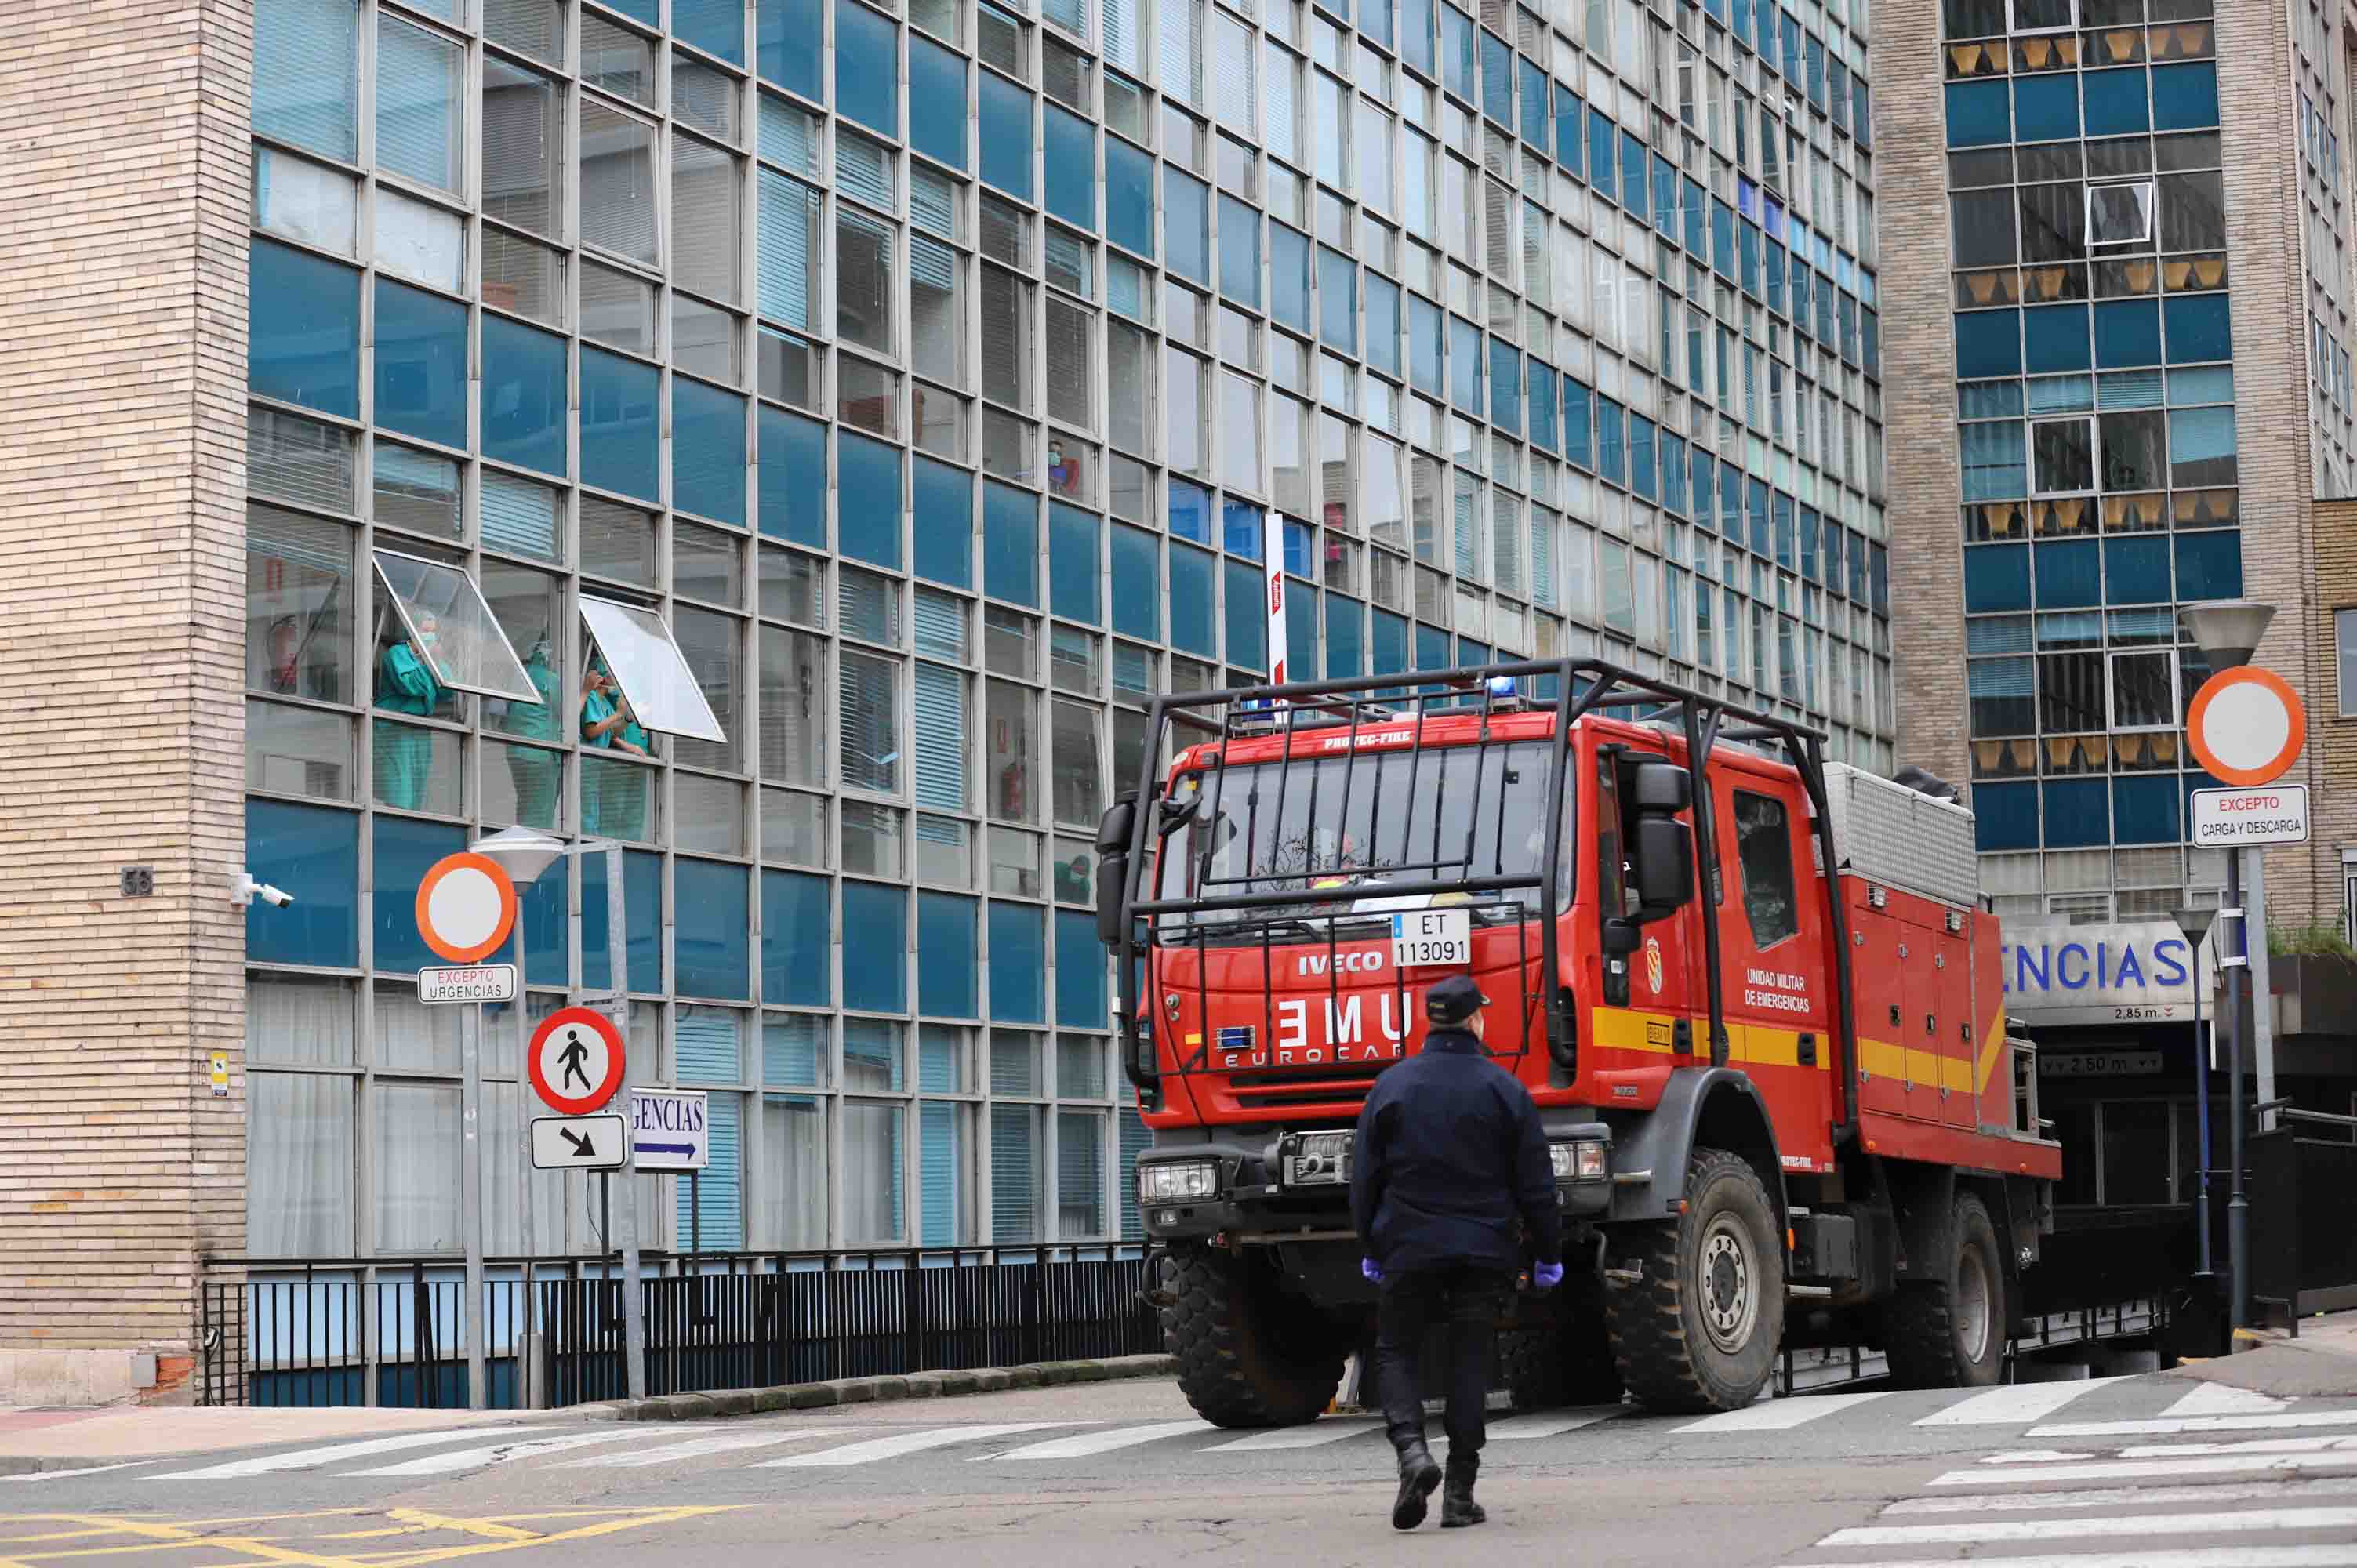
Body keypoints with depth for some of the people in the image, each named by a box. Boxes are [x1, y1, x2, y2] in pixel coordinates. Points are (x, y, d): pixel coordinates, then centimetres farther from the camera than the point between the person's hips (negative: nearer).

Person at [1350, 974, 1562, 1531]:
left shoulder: (1392, 1086, -1)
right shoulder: (1504, 1089, -1)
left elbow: (1365, 1176, 3)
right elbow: (1535, 1184, 1)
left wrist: (1372, 1247, 15)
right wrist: (1548, 1254, 11)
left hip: (1409, 1248, 0)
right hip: (1484, 1250, 0)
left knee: (1395, 1353, 11)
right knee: (1470, 1362, 6)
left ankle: (1412, 1451, -14)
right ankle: (1460, 1493, 3)